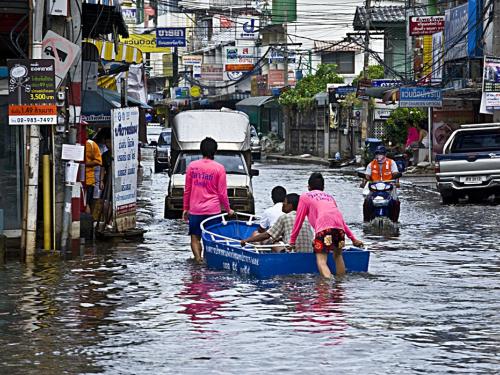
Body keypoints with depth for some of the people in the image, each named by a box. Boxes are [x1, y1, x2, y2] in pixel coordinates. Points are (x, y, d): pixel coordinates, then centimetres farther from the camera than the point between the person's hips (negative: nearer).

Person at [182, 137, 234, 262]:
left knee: (195, 238, 6)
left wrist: (185, 208, 16)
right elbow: (222, 193, -2)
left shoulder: (192, 166, 1)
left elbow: (187, 190, 6)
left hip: (195, 210, 1)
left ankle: (198, 258, -12)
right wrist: (228, 209, 12)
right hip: (213, 210, -1)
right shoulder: (219, 168, -5)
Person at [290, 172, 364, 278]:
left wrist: (292, 241, 29)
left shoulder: (305, 197, 24)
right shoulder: (329, 197, 37)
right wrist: (353, 239, 43)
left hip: (324, 226, -5)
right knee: (338, 255, 24)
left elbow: (299, 221, 23)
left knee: (321, 260, -11)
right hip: (339, 226, 5)